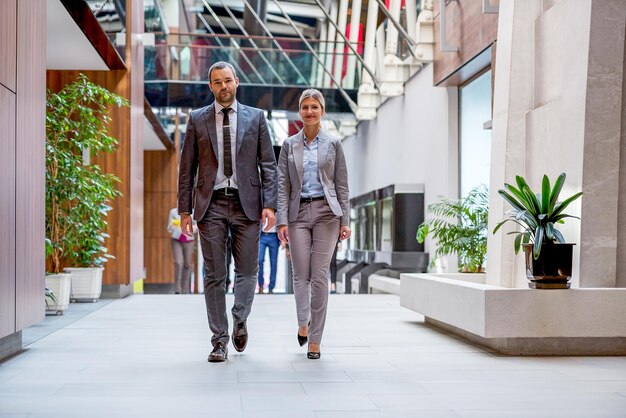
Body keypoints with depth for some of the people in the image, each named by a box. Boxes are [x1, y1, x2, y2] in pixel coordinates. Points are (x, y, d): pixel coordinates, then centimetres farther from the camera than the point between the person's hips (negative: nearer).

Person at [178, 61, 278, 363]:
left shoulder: (255, 117, 7)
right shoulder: (197, 119, 8)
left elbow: (268, 165, 5)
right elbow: (187, 167, 8)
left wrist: (269, 204, -5)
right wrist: (184, 209, 2)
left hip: (246, 203, 0)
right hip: (211, 204, 0)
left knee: (247, 271, 2)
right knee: (214, 276, 2)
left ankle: (239, 321, 28)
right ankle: (220, 340, 10)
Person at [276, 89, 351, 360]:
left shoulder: (333, 144, 6)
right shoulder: (289, 145, 8)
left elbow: (342, 185, 4)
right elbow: (283, 185, 3)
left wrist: (345, 221, -2)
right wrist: (282, 220, -6)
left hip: (326, 212, -1)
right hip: (298, 213, 1)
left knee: (319, 276, -3)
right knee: (301, 275, -2)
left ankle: (315, 340, 5)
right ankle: (303, 322, 23)